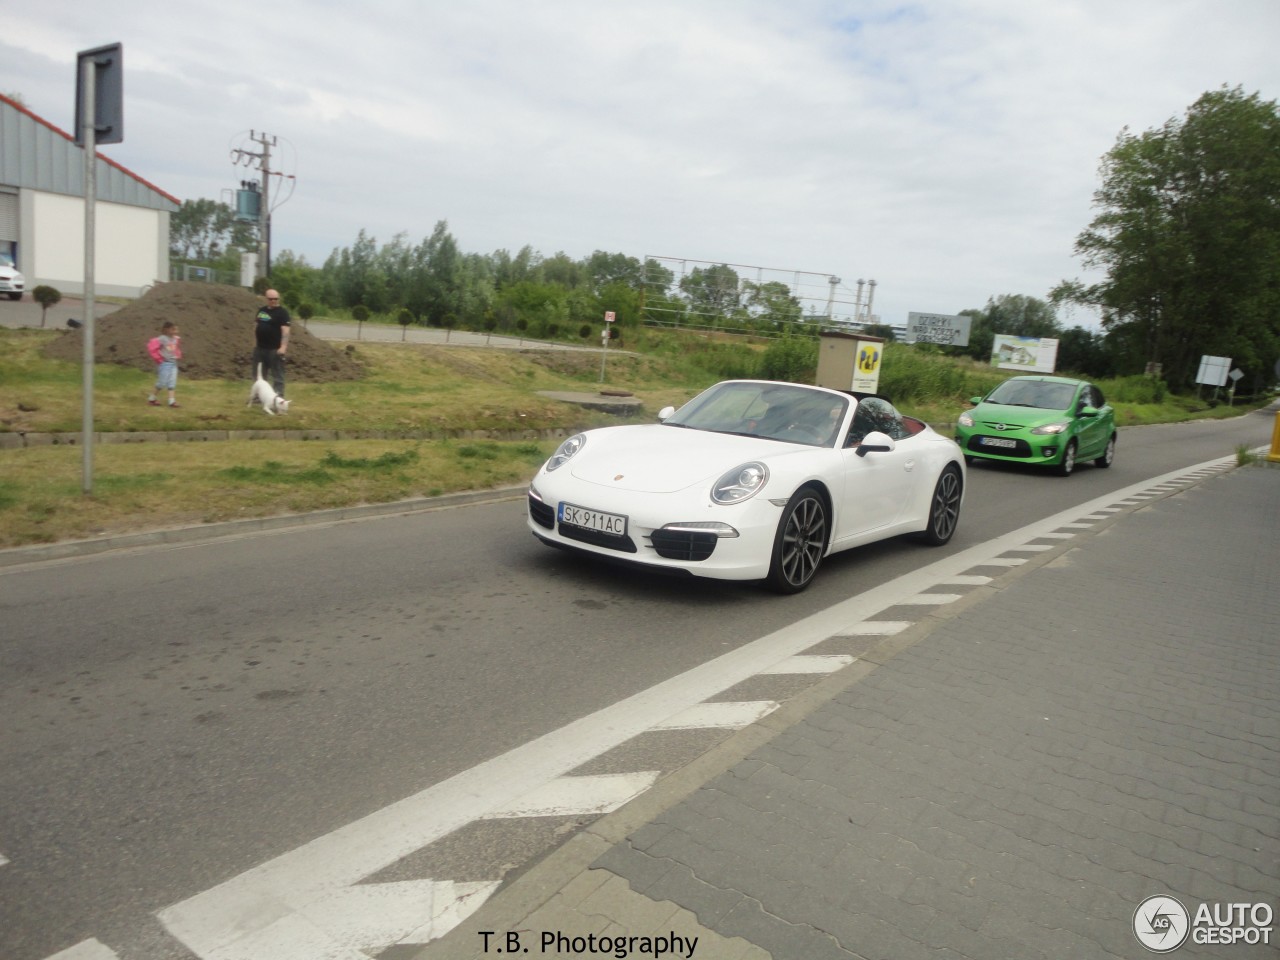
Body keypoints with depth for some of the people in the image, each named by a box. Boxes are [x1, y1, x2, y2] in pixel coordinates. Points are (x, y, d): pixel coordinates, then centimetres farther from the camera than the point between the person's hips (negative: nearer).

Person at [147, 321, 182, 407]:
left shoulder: (176, 339, 5)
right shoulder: (162, 339, -16)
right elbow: (151, 347, -20)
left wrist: (178, 356, 10)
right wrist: (158, 358, -14)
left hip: (173, 363, 6)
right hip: (164, 364, -6)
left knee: (172, 383, 3)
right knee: (162, 383, -2)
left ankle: (172, 401, 3)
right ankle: (151, 398, 15)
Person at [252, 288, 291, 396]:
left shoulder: (282, 312, -9)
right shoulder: (261, 310, 13)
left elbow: (285, 330, -18)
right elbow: (256, 326, 22)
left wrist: (283, 346, -29)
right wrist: (255, 343, 17)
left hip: (275, 349, -7)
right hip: (260, 348, 7)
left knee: (277, 375, -4)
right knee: (259, 375, 15)